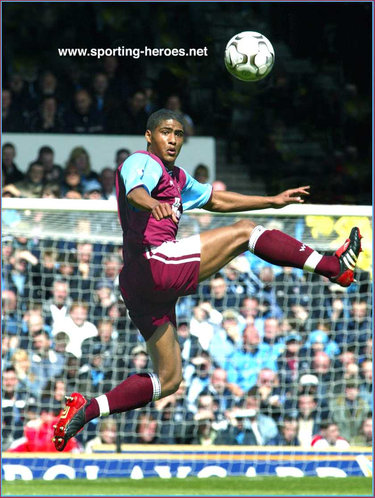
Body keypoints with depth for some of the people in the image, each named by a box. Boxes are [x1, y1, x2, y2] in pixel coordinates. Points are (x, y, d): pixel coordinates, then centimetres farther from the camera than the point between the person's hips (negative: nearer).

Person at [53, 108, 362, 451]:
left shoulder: (177, 177, 27)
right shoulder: (142, 163, -3)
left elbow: (215, 200, 39)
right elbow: (135, 192, -26)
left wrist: (273, 201, 38)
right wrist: (153, 204, -50)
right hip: (155, 264, -10)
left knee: (168, 380, 11)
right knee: (244, 231, -6)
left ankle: (87, 410, 4)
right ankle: (332, 266, -5)